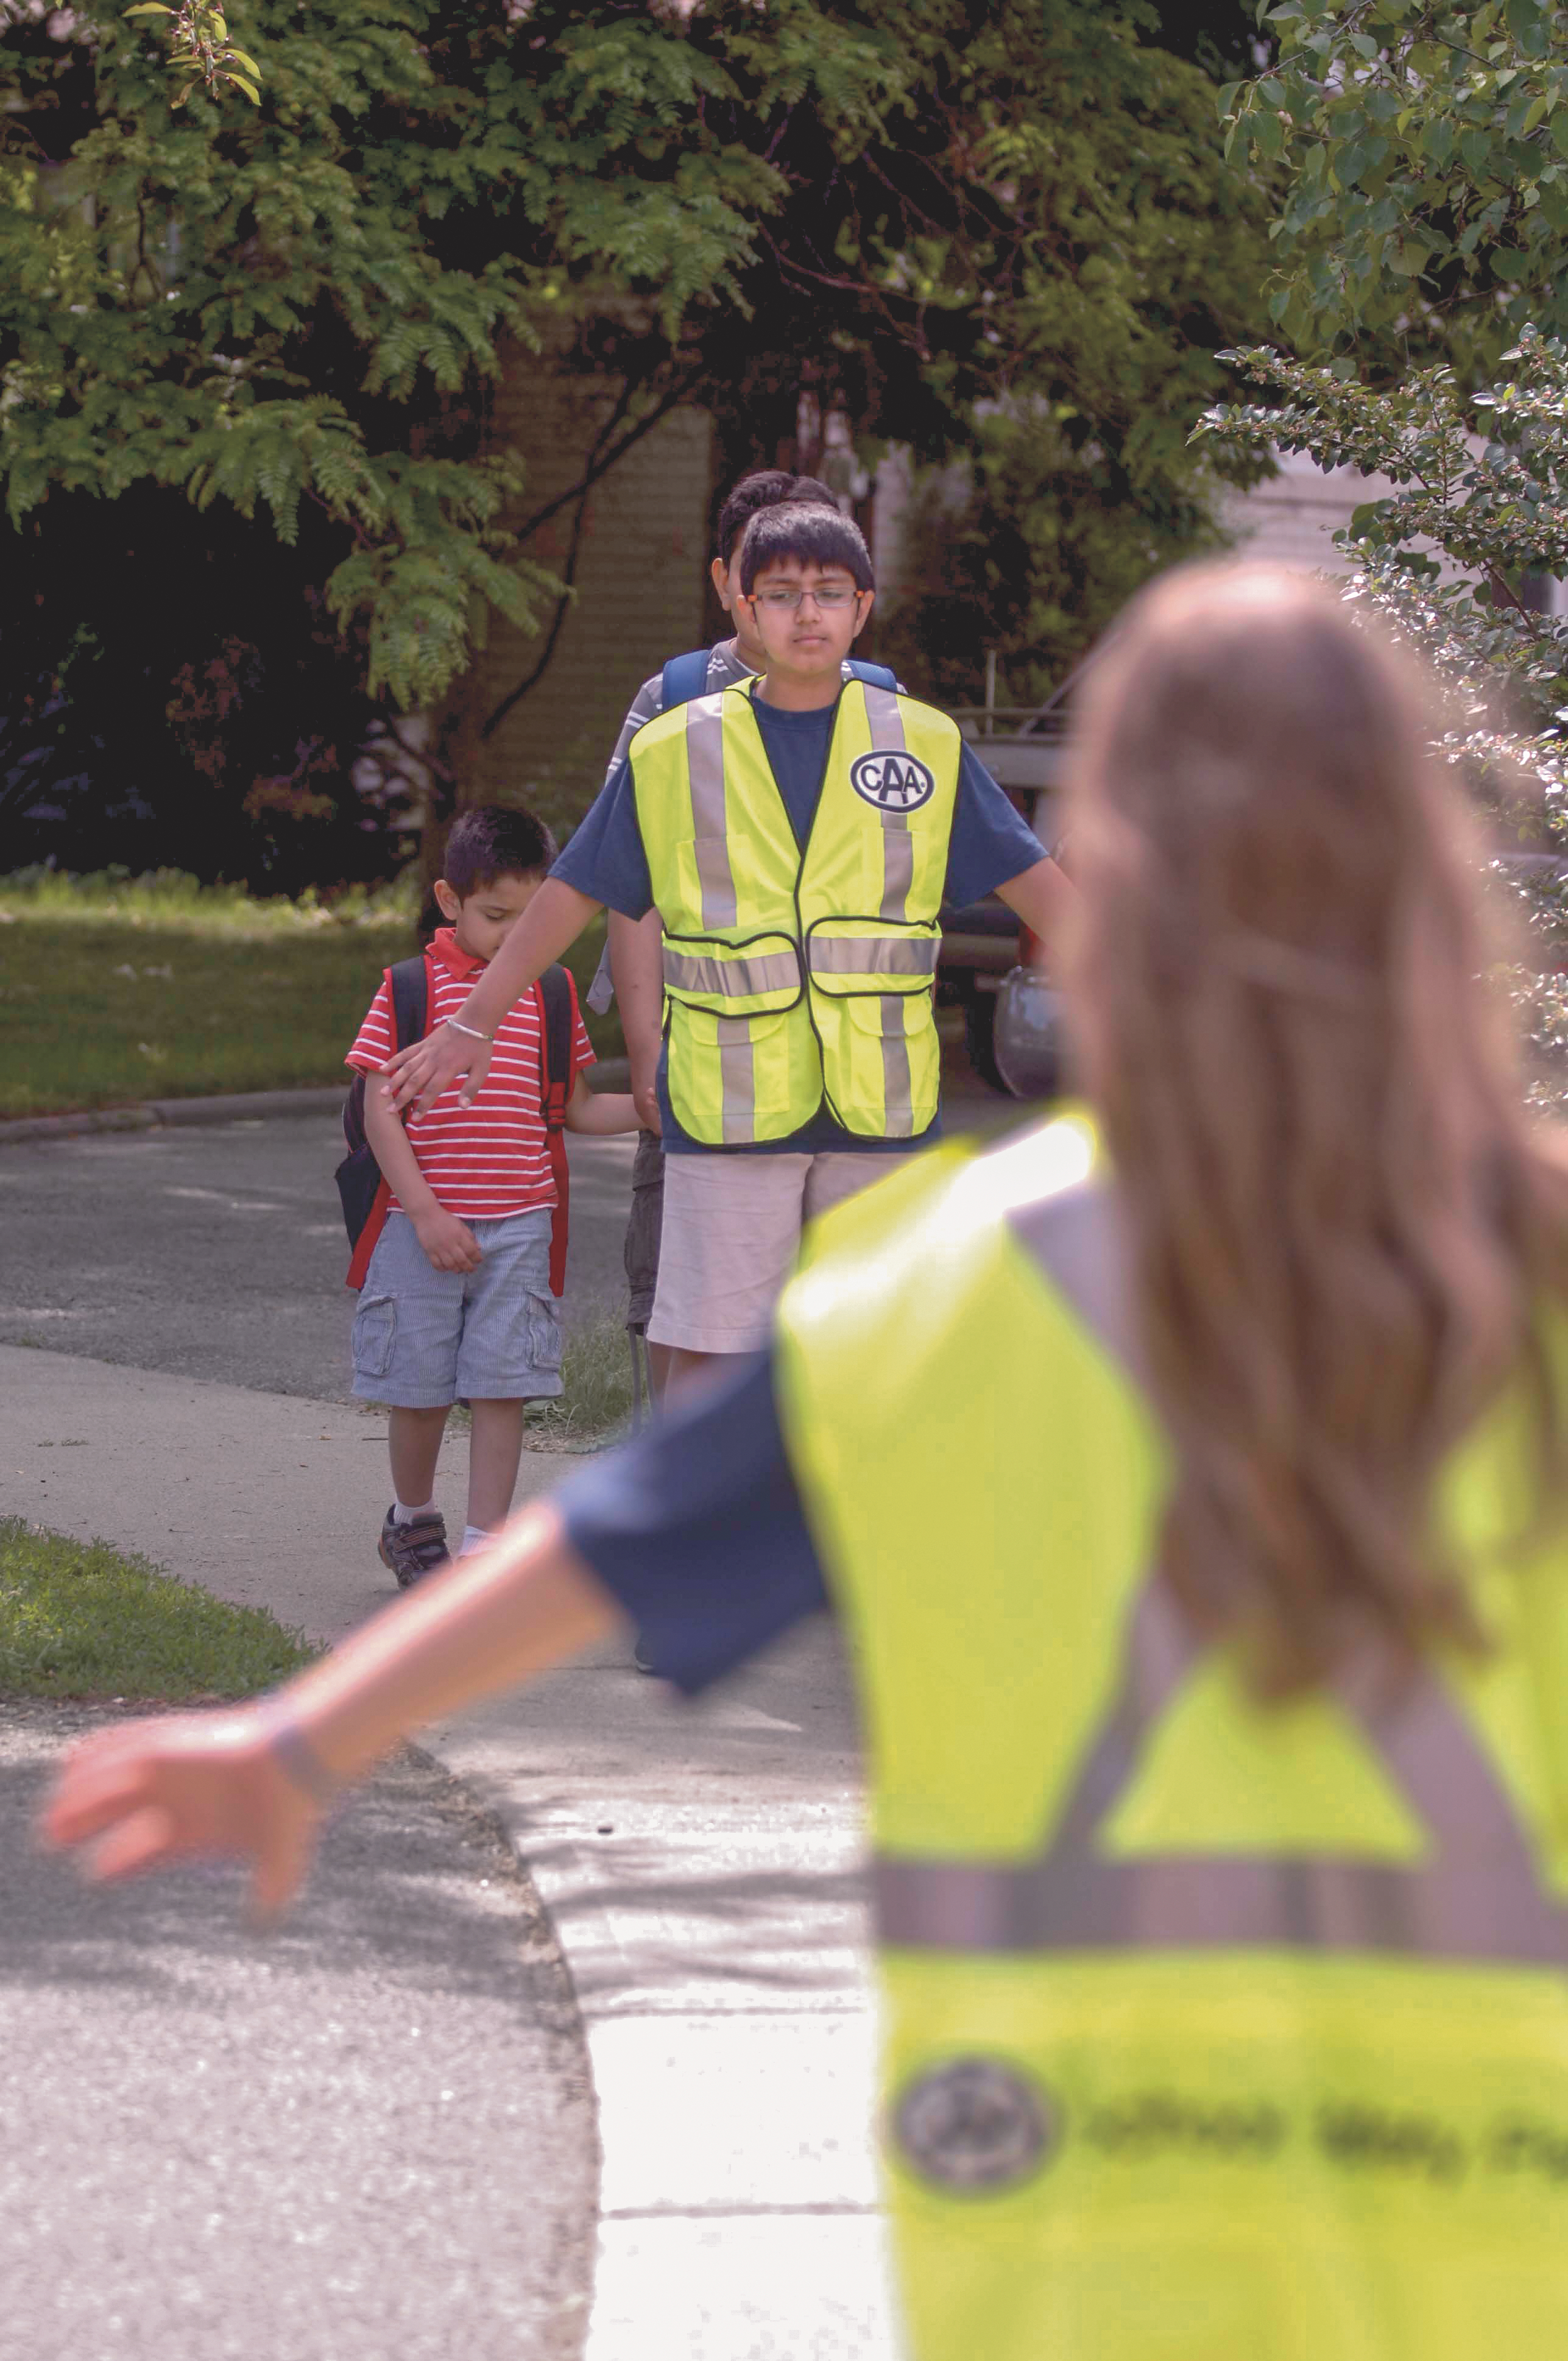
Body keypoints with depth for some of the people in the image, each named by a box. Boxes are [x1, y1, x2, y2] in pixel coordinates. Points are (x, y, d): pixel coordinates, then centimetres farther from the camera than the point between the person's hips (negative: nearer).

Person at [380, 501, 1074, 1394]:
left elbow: (1034, 881, 9)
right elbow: (573, 894, 10)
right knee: (709, 1350, -4)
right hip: (729, 1111, -1)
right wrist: (472, 1026, 11)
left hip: (881, 1109, 1)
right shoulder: (674, 753, 4)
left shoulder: (926, 745, 5)